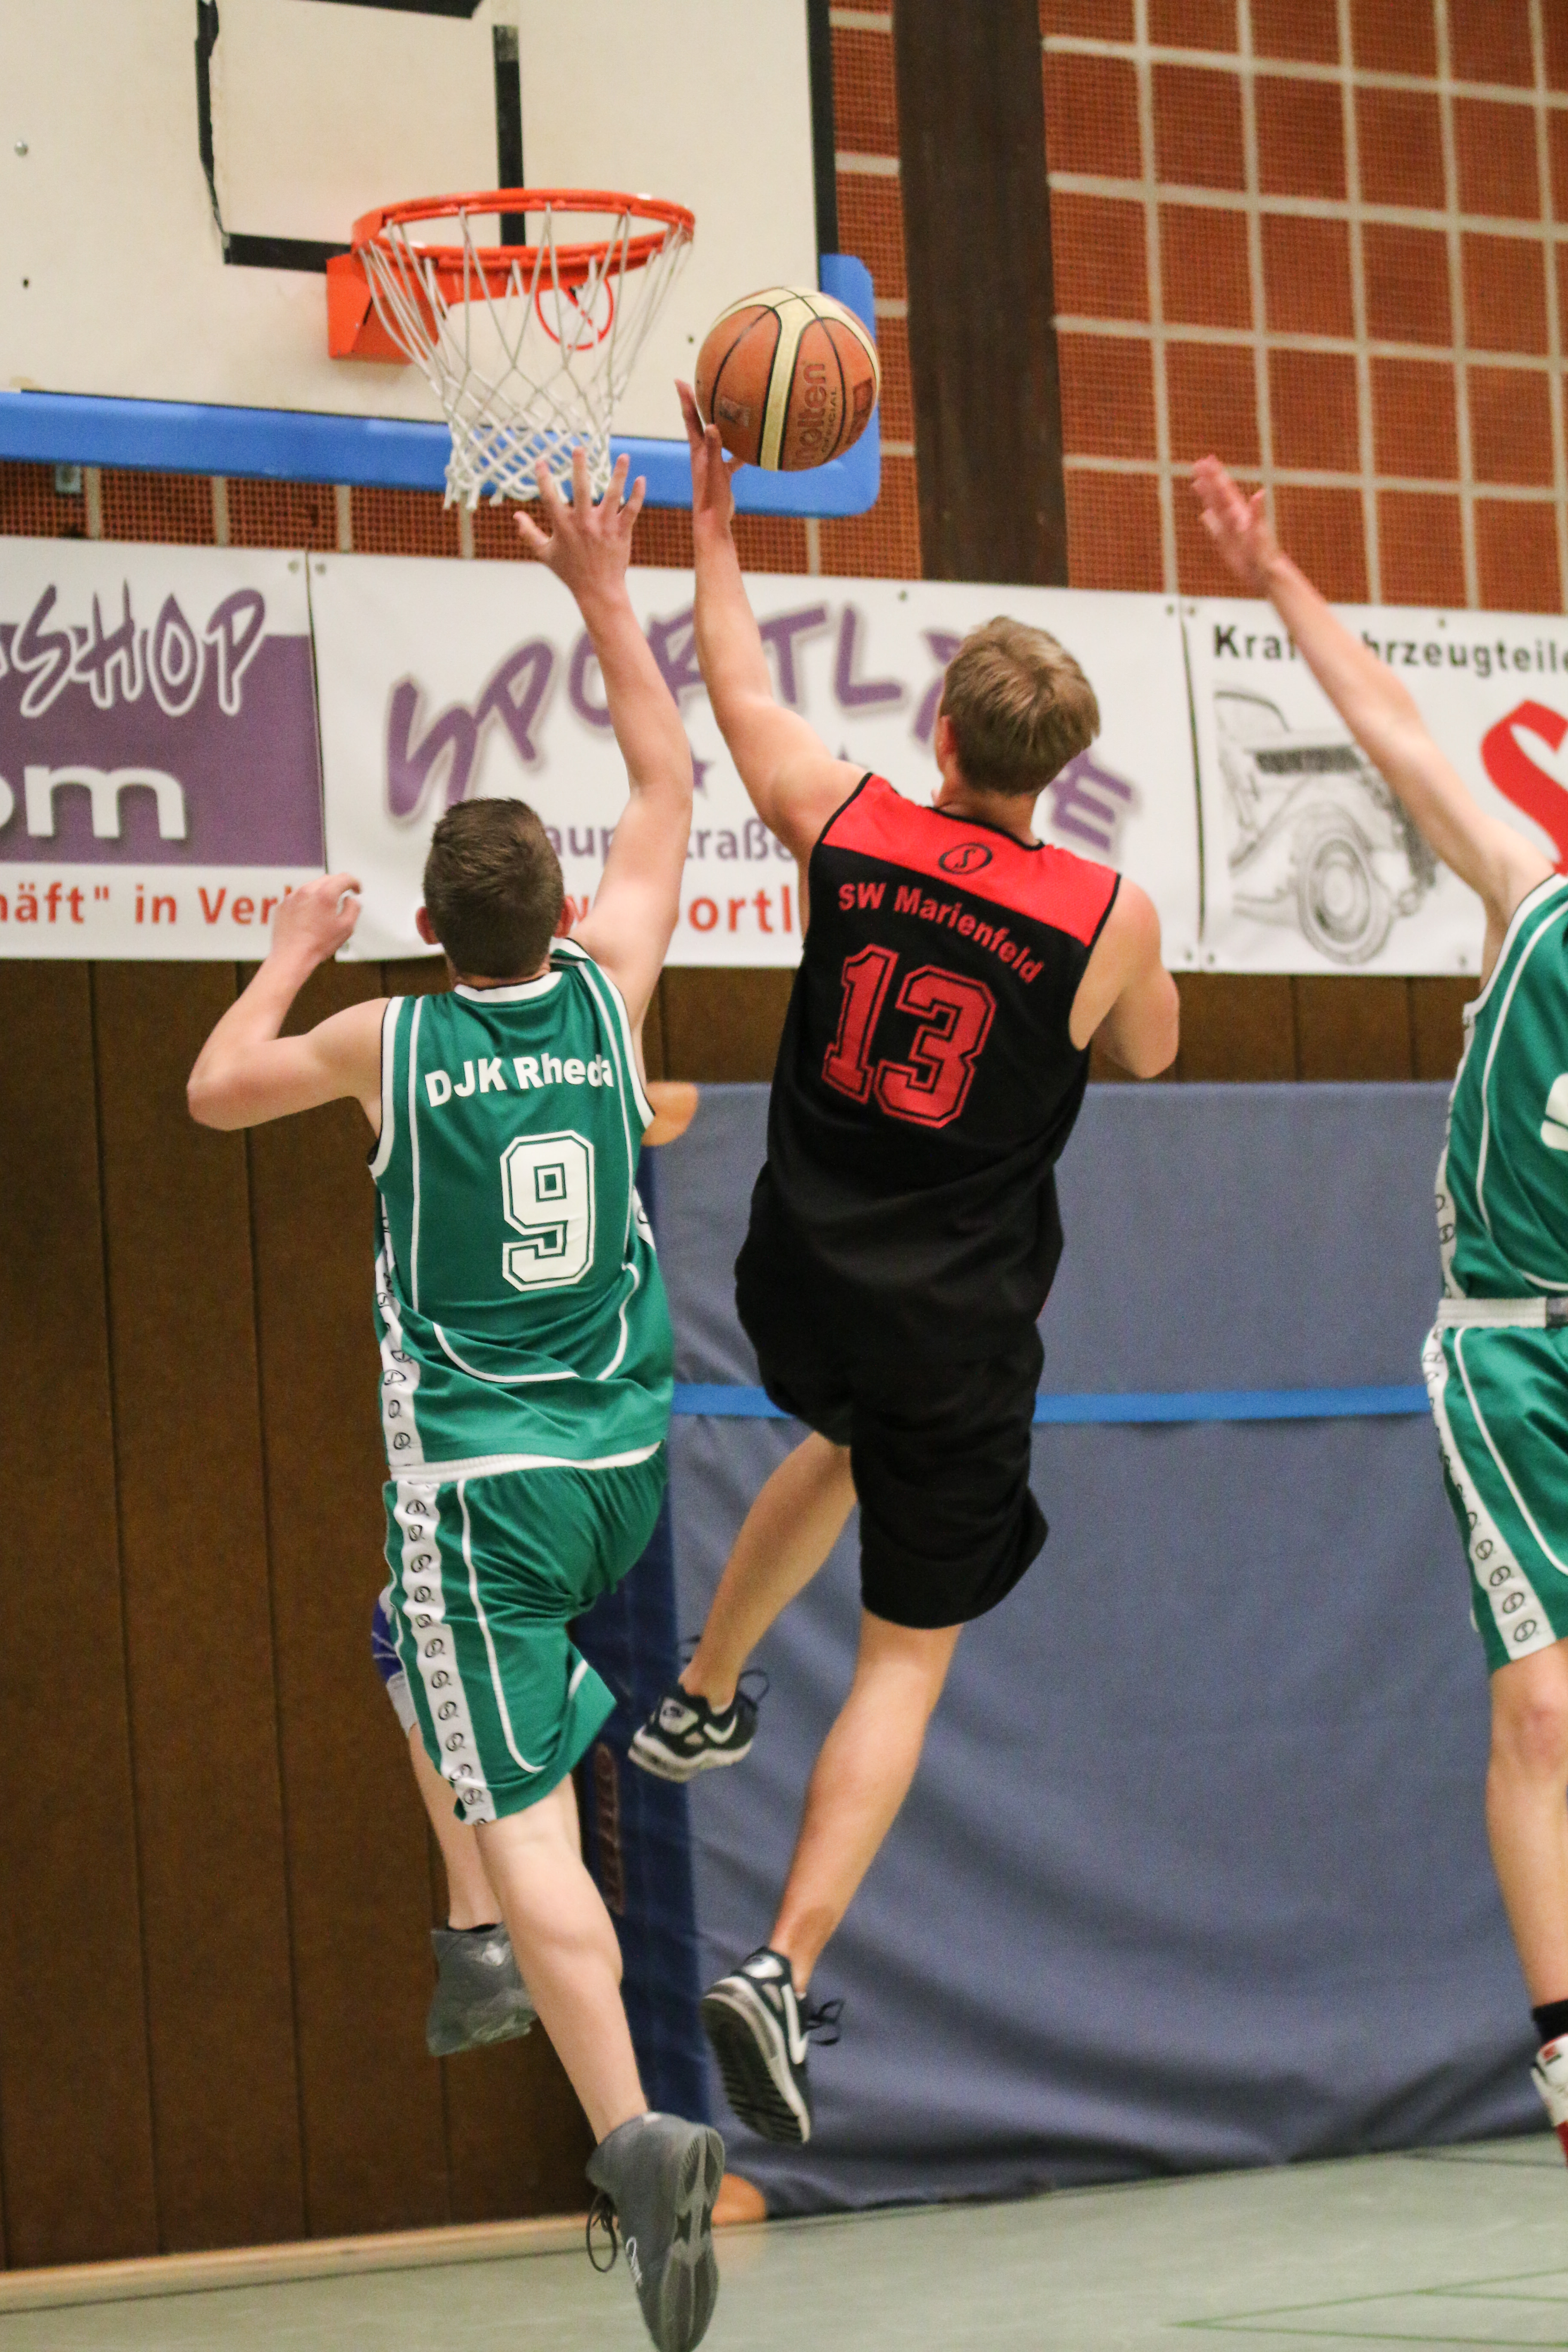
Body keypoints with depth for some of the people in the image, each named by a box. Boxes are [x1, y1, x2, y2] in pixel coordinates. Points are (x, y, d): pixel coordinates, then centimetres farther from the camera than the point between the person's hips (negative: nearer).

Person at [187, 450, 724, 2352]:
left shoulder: (386, 1040, -8)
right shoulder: (606, 989, -2)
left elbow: (214, 1088, 11)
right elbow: (667, 792, 14)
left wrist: (292, 952, 25)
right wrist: (605, 596, 19)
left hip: (478, 1476, -4)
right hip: (625, 1460, 4)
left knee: (525, 1825, -10)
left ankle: (632, 2130, -26)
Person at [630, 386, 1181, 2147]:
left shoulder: (844, 824, -8)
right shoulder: (1107, 916, -13)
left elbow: (735, 687, 11)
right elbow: (1149, 1053, 10)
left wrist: (713, 519, 24)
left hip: (798, 1284, 4)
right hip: (957, 1330, -4)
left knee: (848, 1440, 39)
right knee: (908, 1657, 5)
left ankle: (701, 1703, 48)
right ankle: (783, 1973, -8)